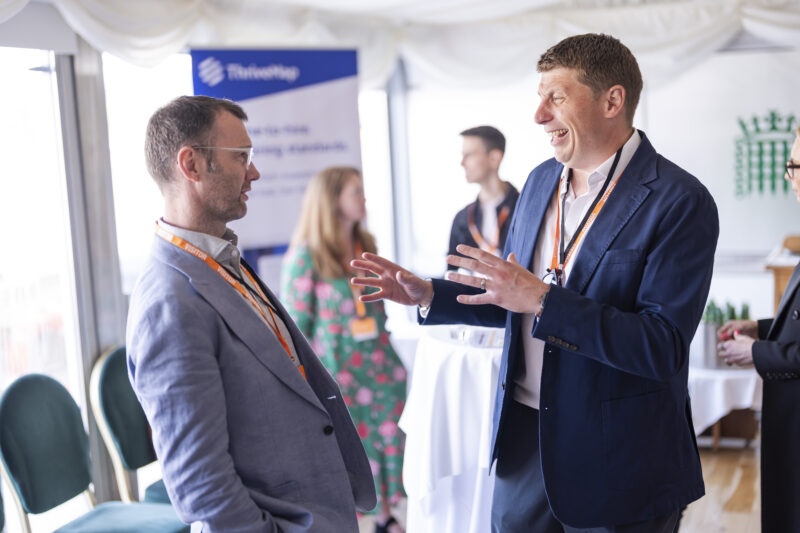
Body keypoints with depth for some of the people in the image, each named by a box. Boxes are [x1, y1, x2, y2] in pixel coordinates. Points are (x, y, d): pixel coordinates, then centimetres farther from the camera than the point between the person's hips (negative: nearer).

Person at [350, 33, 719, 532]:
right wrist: (428, 294, 2)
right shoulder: (542, 180, 6)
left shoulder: (680, 201, -16)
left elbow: (664, 346, -23)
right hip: (523, 436, 6)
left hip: (616, 462, -6)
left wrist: (543, 300, -29)